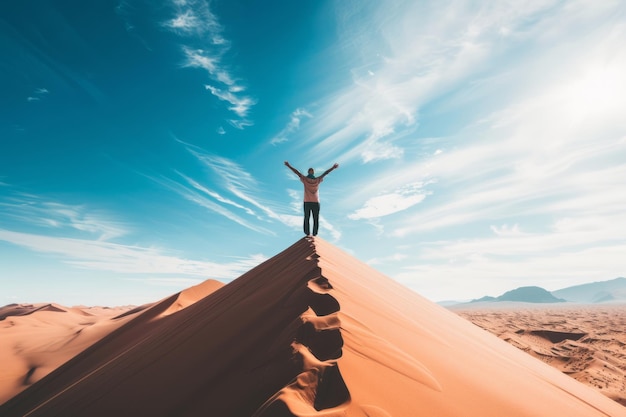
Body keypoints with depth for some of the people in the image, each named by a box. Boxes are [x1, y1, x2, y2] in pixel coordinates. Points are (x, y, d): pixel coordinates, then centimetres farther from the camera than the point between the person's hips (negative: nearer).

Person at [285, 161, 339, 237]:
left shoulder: (305, 179, -4)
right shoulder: (317, 180, -3)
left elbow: (296, 172, -1)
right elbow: (325, 173, 3)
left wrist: (288, 166, 4)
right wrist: (333, 167, 9)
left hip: (307, 202, 0)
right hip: (316, 202, 0)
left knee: (307, 218, 10)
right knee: (316, 219, 8)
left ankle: (307, 233, 10)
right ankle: (315, 233, 7)